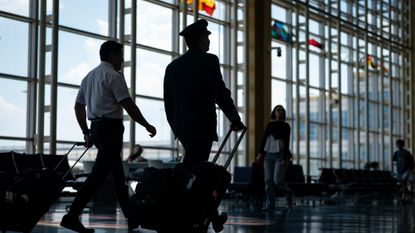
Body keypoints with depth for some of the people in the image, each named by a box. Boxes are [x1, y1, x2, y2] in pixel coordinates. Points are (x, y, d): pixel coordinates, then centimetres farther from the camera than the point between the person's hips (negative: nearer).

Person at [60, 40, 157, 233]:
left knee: (117, 172, 16)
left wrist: (86, 132, 21)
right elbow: (129, 106, -14)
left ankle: (129, 214, 24)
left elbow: (78, 106, 18)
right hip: (111, 127, -10)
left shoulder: (89, 76, 17)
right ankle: (72, 216, -16)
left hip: (96, 128, 10)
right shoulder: (113, 75, -9)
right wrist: (147, 126, -4)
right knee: (99, 174, -11)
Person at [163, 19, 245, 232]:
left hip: (181, 127, 7)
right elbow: (221, 95, -13)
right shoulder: (208, 61, -8)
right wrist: (235, 120, -2)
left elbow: (168, 103, 14)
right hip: (202, 127, -7)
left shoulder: (173, 66, 12)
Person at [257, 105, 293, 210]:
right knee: (268, 181, -3)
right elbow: (264, 139, 11)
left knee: (277, 180, -13)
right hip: (268, 155, 4)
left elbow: (286, 143, -4)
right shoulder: (270, 124, 13)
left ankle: (289, 195, 13)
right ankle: (269, 204, 0)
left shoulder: (285, 126, 3)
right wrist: (261, 153, 2)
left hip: (280, 155, -4)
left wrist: (285, 158, -12)